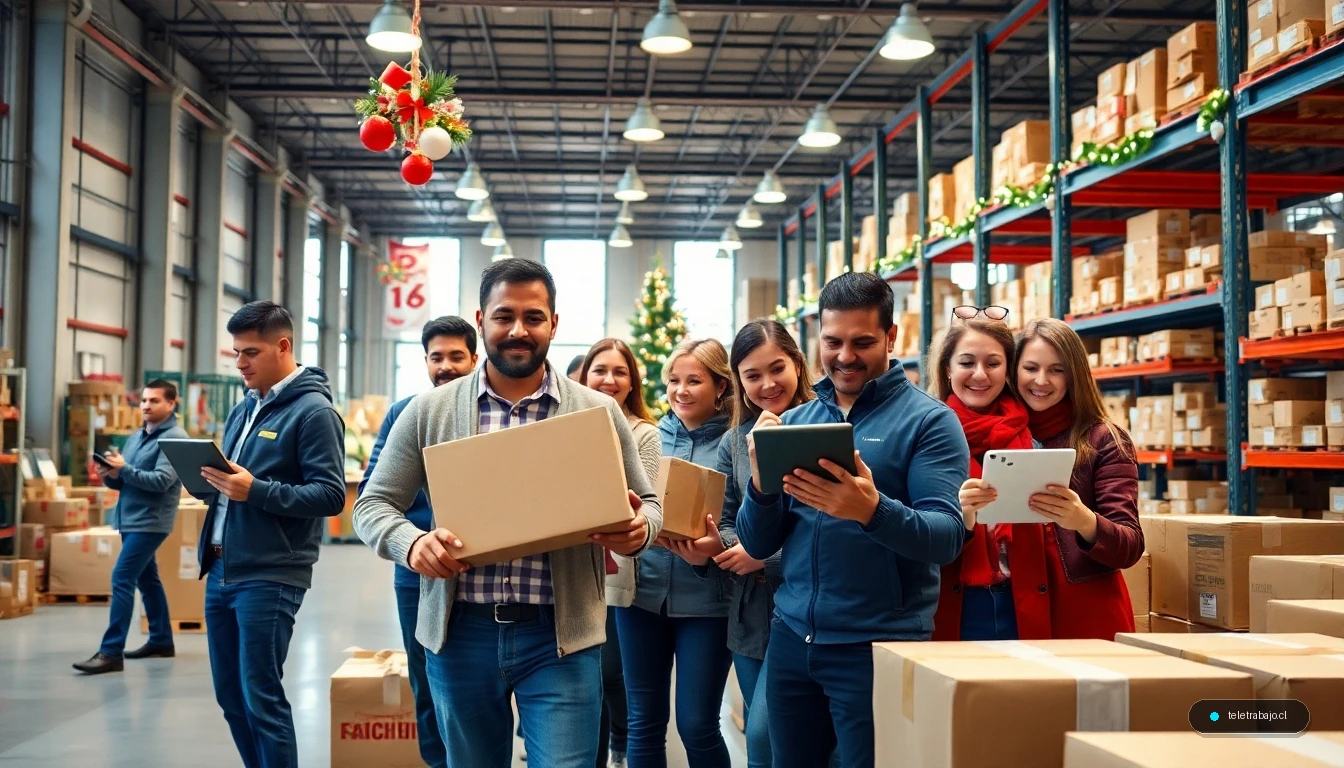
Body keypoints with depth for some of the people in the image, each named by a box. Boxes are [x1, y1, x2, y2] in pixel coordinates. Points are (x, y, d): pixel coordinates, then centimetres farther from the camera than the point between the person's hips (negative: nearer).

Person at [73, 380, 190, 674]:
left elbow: (162, 481, -21)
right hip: (130, 519, 9)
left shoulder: (175, 437, -12)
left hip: (150, 521, -9)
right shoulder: (135, 437, 15)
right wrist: (110, 475, -6)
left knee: (121, 579, -14)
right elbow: (125, 481, 16)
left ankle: (111, 652, -14)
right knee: (146, 579, 15)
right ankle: (162, 640, 26)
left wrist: (124, 468, -22)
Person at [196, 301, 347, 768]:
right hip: (221, 571, 8)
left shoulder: (313, 411, -9)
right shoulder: (243, 410, 16)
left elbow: (331, 495, -16)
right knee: (230, 694, 14)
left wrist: (257, 491, -24)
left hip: (269, 577, -8)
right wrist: (213, 482, 1)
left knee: (261, 697, -3)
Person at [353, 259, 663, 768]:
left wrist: (639, 529, -16)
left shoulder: (599, 413, 2)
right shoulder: (429, 411, 3)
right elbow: (373, 504, 5)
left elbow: (647, 504, 9)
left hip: (561, 638, -1)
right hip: (461, 633, 2)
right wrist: (412, 542, -17)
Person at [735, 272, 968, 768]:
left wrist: (873, 511, -35)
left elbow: (947, 537, -17)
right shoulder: (794, 421, 8)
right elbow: (757, 545, 5)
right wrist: (761, 481, -15)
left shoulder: (928, 420, -6)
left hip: (880, 646, -5)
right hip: (791, 639, 5)